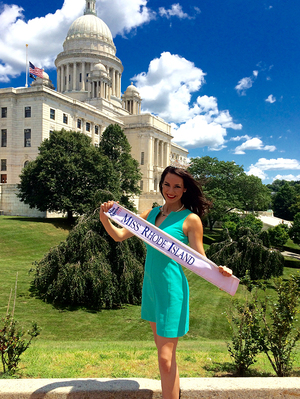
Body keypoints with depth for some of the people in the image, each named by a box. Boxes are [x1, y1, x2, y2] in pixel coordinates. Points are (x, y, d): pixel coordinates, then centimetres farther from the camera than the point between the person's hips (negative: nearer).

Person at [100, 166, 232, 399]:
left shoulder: (190, 219, -11)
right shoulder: (152, 214, 6)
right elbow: (119, 236, 6)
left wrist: (218, 270, -31)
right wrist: (104, 218, -12)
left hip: (171, 290, -7)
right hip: (151, 286, 7)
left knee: (165, 357, -3)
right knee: (163, 347, 22)